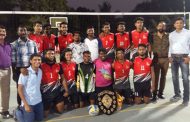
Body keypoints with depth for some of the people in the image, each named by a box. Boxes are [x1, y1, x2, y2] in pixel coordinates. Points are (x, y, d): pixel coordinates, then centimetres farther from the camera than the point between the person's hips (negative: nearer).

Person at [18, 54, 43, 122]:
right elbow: (20, 89, -15)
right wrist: (25, 104, -17)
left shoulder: (40, 71, 1)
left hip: (38, 101, 6)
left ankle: (23, 110, 34)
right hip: (28, 102, -6)